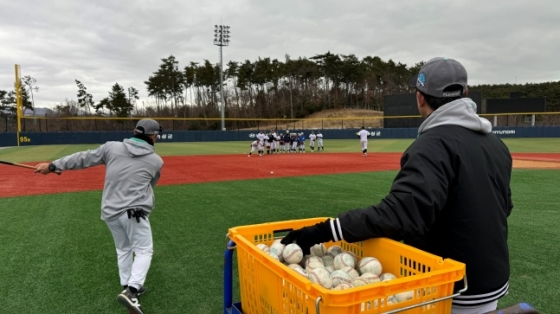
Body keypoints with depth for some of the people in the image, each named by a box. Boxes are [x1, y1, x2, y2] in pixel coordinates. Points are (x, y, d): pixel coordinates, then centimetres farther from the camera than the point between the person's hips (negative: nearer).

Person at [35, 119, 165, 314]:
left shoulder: (112, 147, 0)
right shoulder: (156, 161, -2)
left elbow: (83, 158, 5)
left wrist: (53, 165, 14)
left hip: (110, 212, 4)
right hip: (134, 213, -4)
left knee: (123, 250, 22)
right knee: (144, 250, 7)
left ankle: (129, 288, 30)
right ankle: (131, 291, -8)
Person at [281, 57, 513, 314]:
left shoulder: (434, 143, -22)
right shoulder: (497, 144, 5)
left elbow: (401, 212, -35)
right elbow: (504, 206, 14)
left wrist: (324, 231, -37)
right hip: (493, 283, 8)